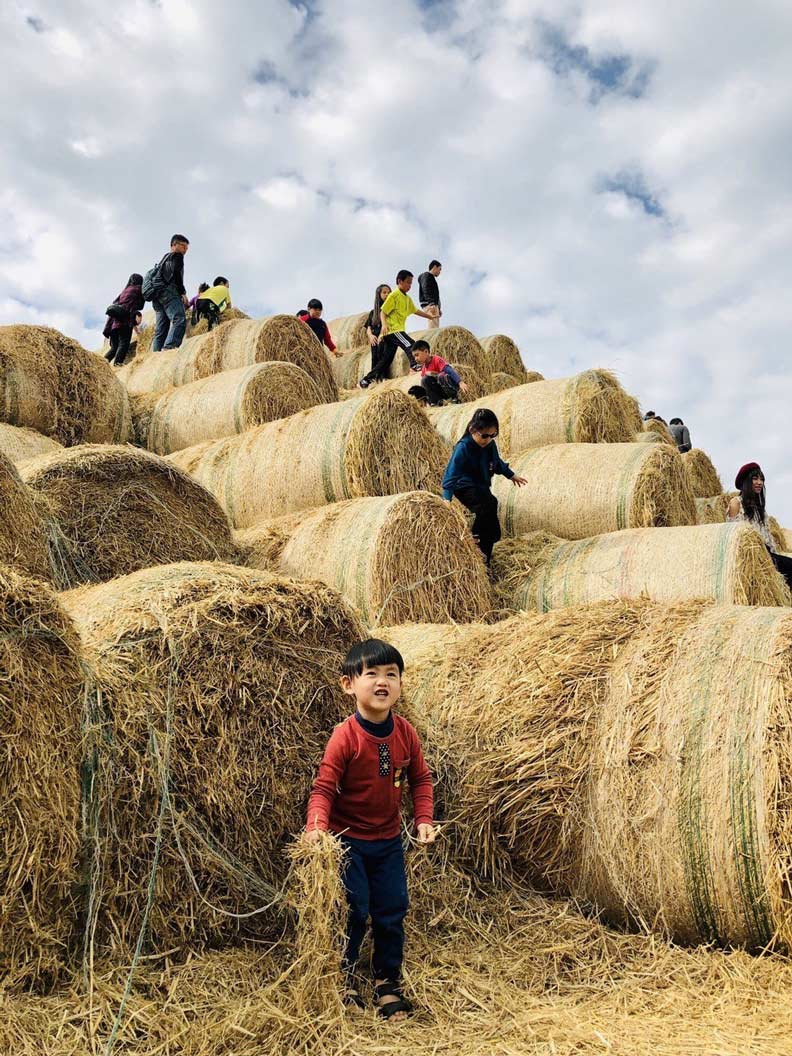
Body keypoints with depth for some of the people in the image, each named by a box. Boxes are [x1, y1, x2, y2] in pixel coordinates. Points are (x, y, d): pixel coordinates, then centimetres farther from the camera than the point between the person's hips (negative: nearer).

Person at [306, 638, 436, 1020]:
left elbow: (420, 778, 4)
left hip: (388, 841, 4)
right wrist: (316, 827, -35)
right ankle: (344, 977, 27)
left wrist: (424, 820, -6)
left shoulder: (404, 732, -7)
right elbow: (324, 788, -21)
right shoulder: (345, 736, -21)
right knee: (353, 911, 1)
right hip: (347, 841, -4)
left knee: (392, 912, 10)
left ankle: (388, 981, 31)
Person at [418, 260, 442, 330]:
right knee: (433, 327, -23)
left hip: (434, 305, 10)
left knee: (435, 328, 1)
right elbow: (426, 290, -12)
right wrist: (431, 303, -26)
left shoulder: (431, 277, 32)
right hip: (429, 305, -10)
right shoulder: (426, 275, 4)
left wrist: (438, 308, 20)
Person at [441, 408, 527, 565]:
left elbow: (497, 462, 18)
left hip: (482, 487, 8)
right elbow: (450, 476, -29)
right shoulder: (463, 448, -25)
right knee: (487, 506, -32)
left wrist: (511, 475, 32)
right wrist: (447, 502, -39)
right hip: (466, 488, -8)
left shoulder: (490, 445, -5)